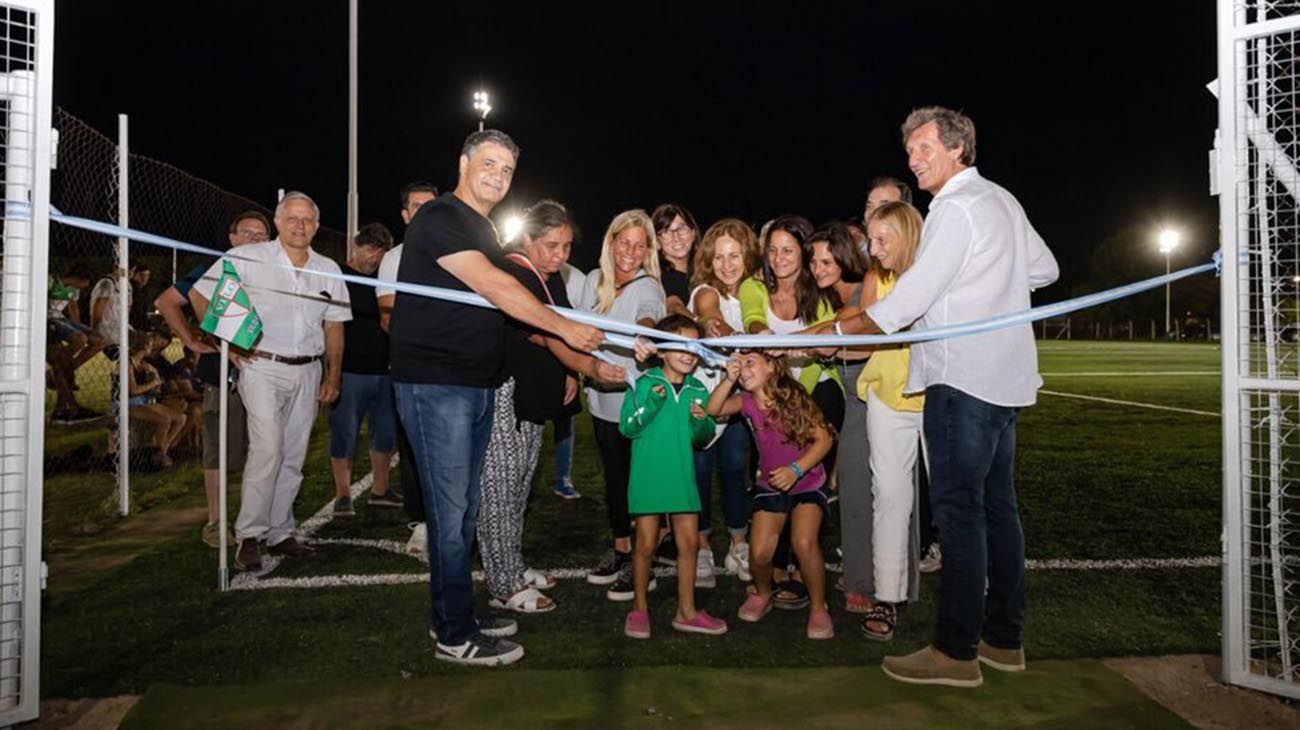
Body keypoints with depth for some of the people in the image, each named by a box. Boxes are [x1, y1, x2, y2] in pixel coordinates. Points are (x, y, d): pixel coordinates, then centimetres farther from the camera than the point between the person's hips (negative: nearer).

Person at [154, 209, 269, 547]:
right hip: (223, 376, -3)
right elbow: (165, 302, 2)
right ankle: (214, 522, 13)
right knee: (219, 452, 3)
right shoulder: (213, 273, 1)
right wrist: (193, 342, -3)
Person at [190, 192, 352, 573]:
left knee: (293, 457, 9)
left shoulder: (328, 269, 9)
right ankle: (248, 536, -5)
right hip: (262, 367, -4)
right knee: (267, 448, -16)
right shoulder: (247, 258, -3)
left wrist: (333, 376, 8)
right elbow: (199, 295, 2)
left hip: (307, 372, 5)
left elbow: (334, 326, 13)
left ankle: (279, 533, 21)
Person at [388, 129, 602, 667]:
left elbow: (508, 311, 19)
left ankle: (455, 617, 26)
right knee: (450, 510, -4)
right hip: (435, 384, -9)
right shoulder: (439, 218, -10)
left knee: (464, 508, 14)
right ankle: (455, 637, 8)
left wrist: (586, 360, 9)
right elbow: (495, 289, -19)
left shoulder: (484, 232, 19)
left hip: (477, 385, 9)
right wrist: (566, 328, -15)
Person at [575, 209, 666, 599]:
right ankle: (620, 550, 33)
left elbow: (647, 323, -33)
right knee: (613, 474, 17)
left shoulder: (648, 288, -11)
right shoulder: (594, 280, 5)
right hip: (602, 396, 6)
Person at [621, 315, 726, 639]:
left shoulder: (698, 390, 5)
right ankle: (639, 609, 22)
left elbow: (703, 440, 10)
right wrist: (650, 405, -24)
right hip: (648, 475, -4)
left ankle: (686, 611, 23)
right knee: (646, 545, 4)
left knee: (689, 542, 8)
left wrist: (701, 422, -11)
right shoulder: (645, 383, -7)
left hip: (682, 477, 4)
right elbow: (627, 427, -11)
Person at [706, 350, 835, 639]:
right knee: (759, 552, -7)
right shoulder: (746, 401, -7)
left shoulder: (793, 397, -17)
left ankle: (818, 608, 0)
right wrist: (729, 380, -32)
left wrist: (796, 469, -26)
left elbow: (823, 439, -16)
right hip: (770, 486, 3)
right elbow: (713, 409, -21)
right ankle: (762, 594, 26)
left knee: (804, 543, -23)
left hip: (808, 482, -3)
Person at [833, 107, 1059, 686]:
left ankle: (956, 650, 0)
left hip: (961, 378, -10)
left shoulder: (955, 209, -11)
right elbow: (1044, 270, 26)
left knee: (959, 511, -6)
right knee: (996, 506, 13)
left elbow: (911, 298, -16)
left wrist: (834, 333, -10)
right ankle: (1003, 638, 22)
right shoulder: (1001, 200, 18)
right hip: (1003, 377, 10)